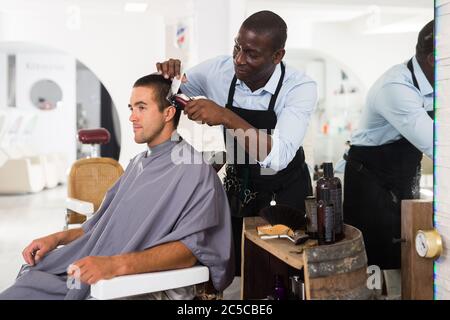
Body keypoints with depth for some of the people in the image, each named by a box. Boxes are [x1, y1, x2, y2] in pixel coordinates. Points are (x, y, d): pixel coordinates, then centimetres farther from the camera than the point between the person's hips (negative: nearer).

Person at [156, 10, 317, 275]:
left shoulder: (301, 87, -25)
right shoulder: (218, 70, -16)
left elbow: (278, 157, -38)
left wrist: (226, 117, -46)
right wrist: (168, 73, -22)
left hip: (284, 191, -3)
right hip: (237, 185, 3)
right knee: (232, 270, 14)